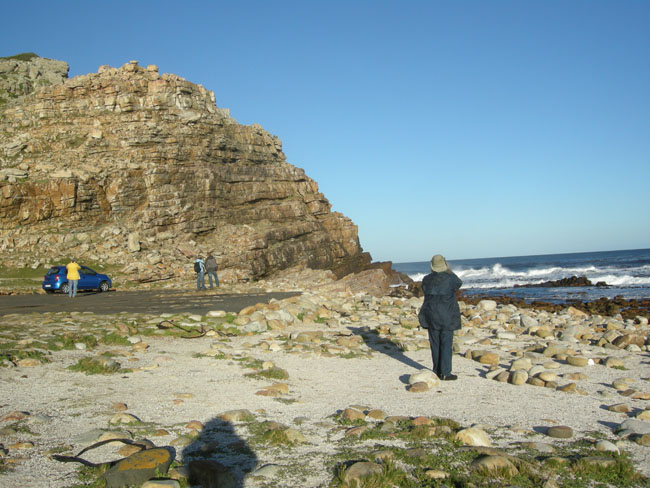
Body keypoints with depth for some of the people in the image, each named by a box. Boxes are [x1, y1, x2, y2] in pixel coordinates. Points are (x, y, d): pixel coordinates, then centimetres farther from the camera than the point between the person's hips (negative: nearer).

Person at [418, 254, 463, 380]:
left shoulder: (427, 279, -1)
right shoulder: (449, 278, -10)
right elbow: (459, 283, 12)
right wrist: (449, 271, 17)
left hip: (431, 315, 4)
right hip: (447, 316, -4)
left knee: (435, 343, 11)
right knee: (446, 344, 0)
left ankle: (437, 371, 17)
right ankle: (445, 373, 1)